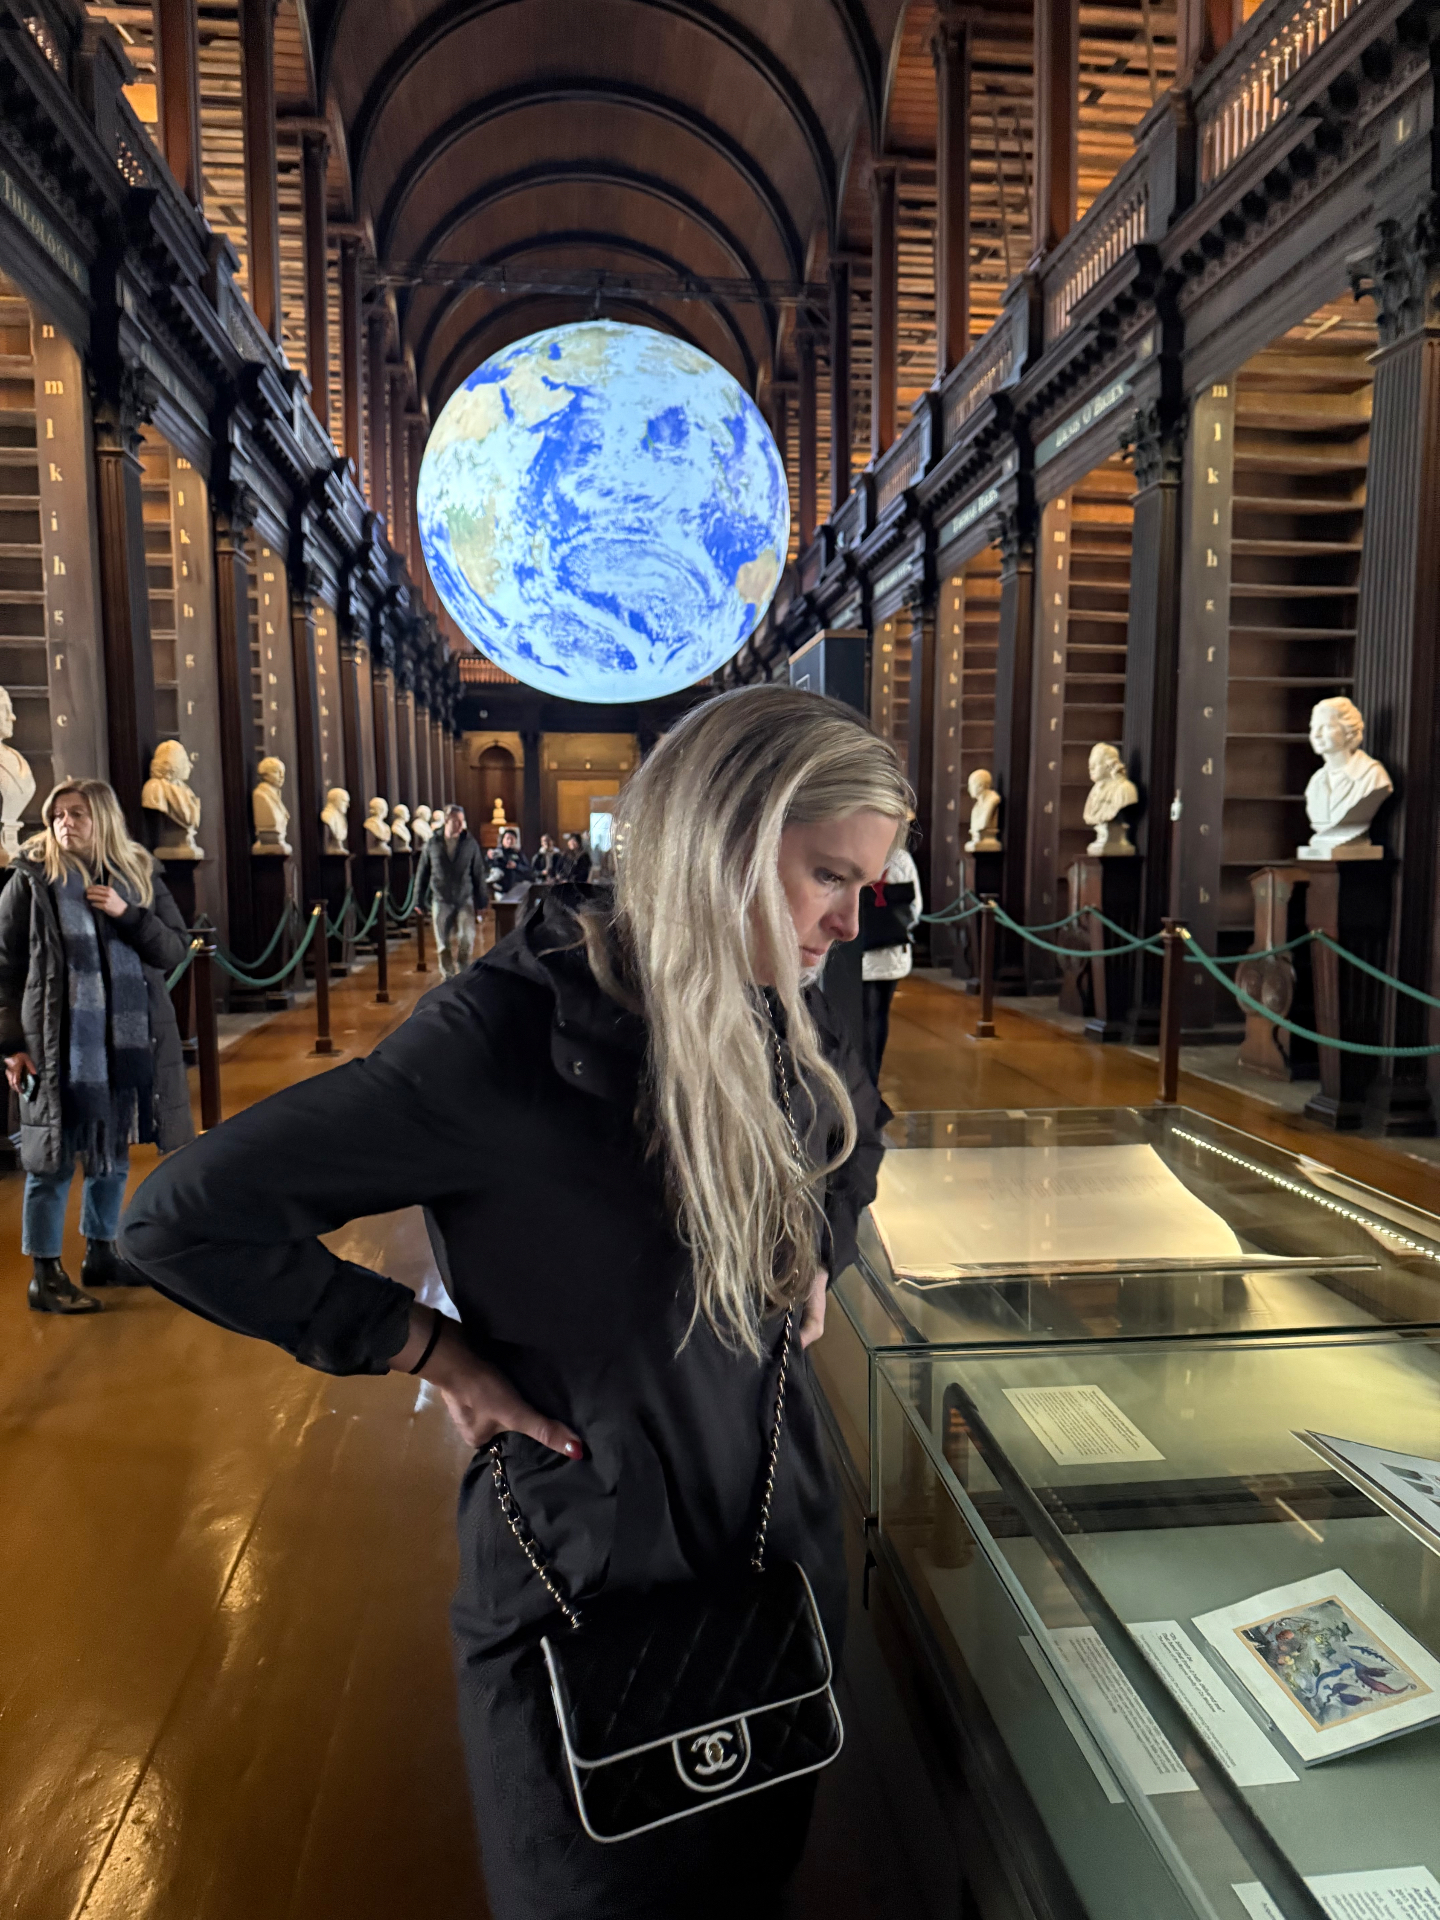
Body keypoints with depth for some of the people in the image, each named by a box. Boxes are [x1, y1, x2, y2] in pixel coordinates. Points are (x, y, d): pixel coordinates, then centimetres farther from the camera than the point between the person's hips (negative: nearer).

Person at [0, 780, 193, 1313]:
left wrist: (127, 915, -13)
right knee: (54, 1157, 2)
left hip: (129, 1040, 4)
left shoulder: (138, 876, 6)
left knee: (113, 1152, 15)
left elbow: (175, 950, 2)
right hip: (59, 1043, -4)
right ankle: (45, 1274, 14)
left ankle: (101, 1254, 31)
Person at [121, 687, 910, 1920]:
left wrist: (818, 1262, 3)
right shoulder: (512, 1034, -27)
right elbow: (186, 1219, -24)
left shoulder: (784, 1021, -6)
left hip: (783, 1540, 6)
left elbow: (858, 1132, 18)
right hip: (587, 1576, -5)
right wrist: (436, 1353, -19)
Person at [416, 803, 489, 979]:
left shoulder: (471, 844, 1)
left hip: (465, 900, -1)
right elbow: (422, 873, 7)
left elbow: (479, 874, 5)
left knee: (467, 940, -10)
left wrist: (481, 903, 4)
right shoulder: (432, 844, 2)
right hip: (441, 901, 1)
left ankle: (463, 972, 13)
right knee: (444, 944, 4)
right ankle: (448, 977, 18)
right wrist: (419, 900, 7)